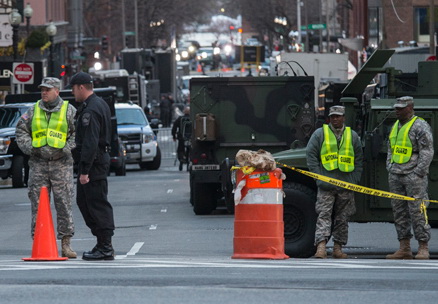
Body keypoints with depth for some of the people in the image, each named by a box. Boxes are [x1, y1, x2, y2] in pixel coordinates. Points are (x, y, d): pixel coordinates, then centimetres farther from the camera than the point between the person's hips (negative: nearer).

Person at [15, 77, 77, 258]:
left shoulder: (69, 111, 3)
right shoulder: (34, 111, 10)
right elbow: (21, 130, 14)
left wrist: (67, 148, -10)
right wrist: (29, 148, 0)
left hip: (61, 163, -2)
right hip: (38, 164, 2)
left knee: (64, 204, -2)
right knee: (38, 204, 1)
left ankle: (65, 244, 2)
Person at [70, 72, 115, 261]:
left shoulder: (90, 110, -18)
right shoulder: (100, 104, 16)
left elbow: (90, 143, -24)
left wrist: (85, 171, -24)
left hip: (93, 161, -11)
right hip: (101, 157, 11)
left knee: (97, 204, -7)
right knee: (83, 200, 16)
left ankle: (105, 248, -5)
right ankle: (103, 242, 17)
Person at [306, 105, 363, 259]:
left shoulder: (352, 136, 13)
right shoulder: (320, 134, 6)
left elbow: (359, 159, 16)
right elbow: (311, 154, 4)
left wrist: (354, 179, 6)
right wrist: (318, 175, -5)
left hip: (346, 186, 3)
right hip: (326, 185, -3)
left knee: (342, 218, 6)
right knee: (324, 216, -10)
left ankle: (338, 248, 13)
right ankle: (321, 247, -18)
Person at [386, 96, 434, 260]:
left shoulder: (420, 126, -7)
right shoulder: (395, 126, 18)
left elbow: (427, 152, -11)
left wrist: (418, 173, -15)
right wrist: (389, 168, 13)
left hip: (413, 175, -8)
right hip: (395, 176, 8)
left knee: (417, 211, -9)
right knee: (399, 212, 5)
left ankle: (423, 248, -7)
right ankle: (404, 248, 8)